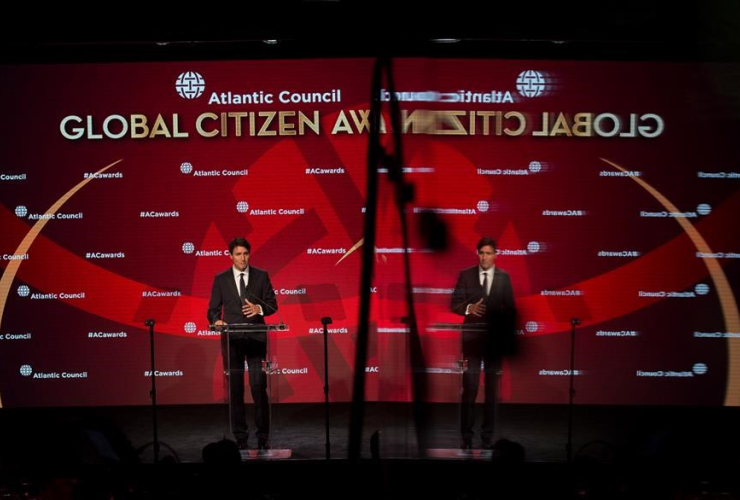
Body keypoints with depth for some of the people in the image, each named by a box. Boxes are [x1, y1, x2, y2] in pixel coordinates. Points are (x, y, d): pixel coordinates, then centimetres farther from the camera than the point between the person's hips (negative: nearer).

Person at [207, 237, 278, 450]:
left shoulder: (261, 275, 5)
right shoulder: (221, 279, 6)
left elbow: (272, 304, 4)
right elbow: (213, 309, 4)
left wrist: (260, 309, -16)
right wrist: (217, 320, -17)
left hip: (256, 338, -1)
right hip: (232, 339, 1)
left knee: (259, 388, -5)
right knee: (235, 390, 5)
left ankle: (263, 437, 7)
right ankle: (240, 438, 15)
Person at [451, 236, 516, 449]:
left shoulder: (504, 277, 4)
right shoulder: (466, 275, 2)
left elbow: (510, 309, 4)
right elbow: (455, 303, 0)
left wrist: (510, 340, 0)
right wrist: (468, 308, -21)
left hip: (495, 338, 1)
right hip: (472, 337, -1)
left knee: (492, 387, 7)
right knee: (469, 387, -4)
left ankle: (487, 434, 17)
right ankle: (466, 435, 4)